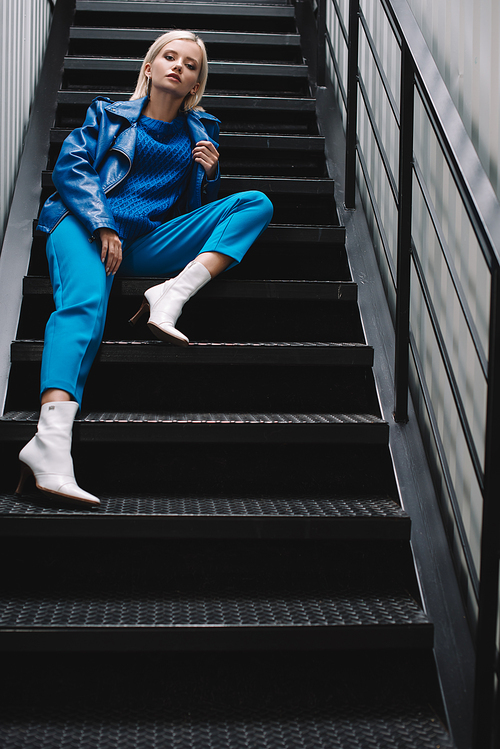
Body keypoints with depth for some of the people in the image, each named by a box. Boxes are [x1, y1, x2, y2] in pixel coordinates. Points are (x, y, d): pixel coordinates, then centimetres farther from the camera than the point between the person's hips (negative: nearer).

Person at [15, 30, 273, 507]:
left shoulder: (200, 131, 27)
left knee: (256, 203, -11)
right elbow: (70, 165, 5)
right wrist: (101, 227, -11)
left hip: (146, 243, 3)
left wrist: (209, 175, 5)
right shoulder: (108, 115, 20)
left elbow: (196, 207, 28)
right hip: (85, 224, -3)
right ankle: (51, 442, -55)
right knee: (84, 302, -37)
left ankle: (171, 294, -29)